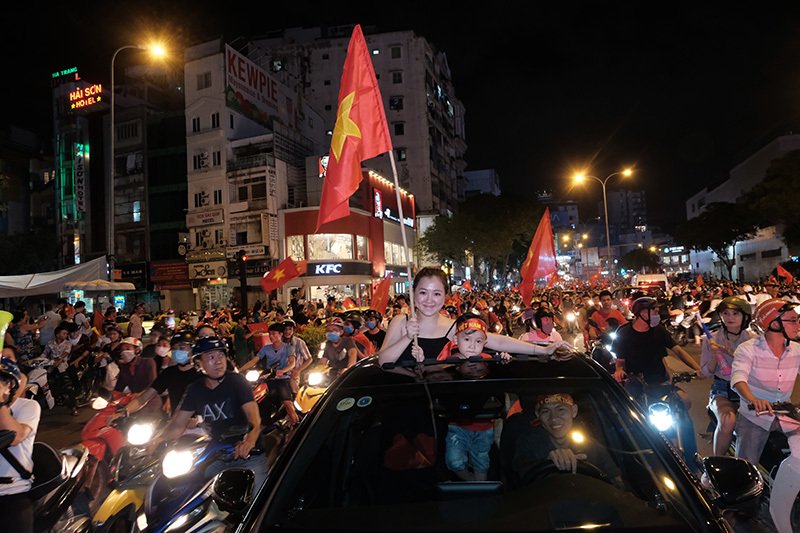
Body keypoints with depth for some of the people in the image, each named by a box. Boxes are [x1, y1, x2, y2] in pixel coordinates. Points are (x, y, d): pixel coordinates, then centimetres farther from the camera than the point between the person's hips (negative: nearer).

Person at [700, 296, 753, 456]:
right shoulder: (711, 340, 3)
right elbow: (707, 373, 4)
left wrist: (733, 353, -18)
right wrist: (714, 356, -15)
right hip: (722, 391, -1)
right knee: (727, 421, -30)